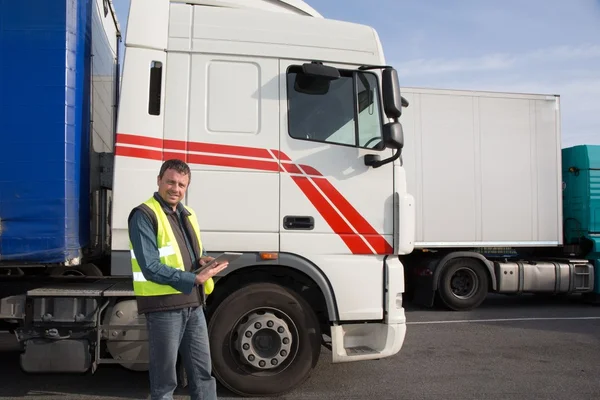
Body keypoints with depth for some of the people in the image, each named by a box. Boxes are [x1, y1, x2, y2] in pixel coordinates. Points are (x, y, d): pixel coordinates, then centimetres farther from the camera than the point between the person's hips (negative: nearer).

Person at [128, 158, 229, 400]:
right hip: (163, 307, -7)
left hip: (193, 304, 7)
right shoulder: (144, 216, -13)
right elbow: (151, 268, -20)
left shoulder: (187, 214, 13)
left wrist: (202, 259, -1)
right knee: (164, 380, 7)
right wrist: (194, 279, -23)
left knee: (203, 373, 15)